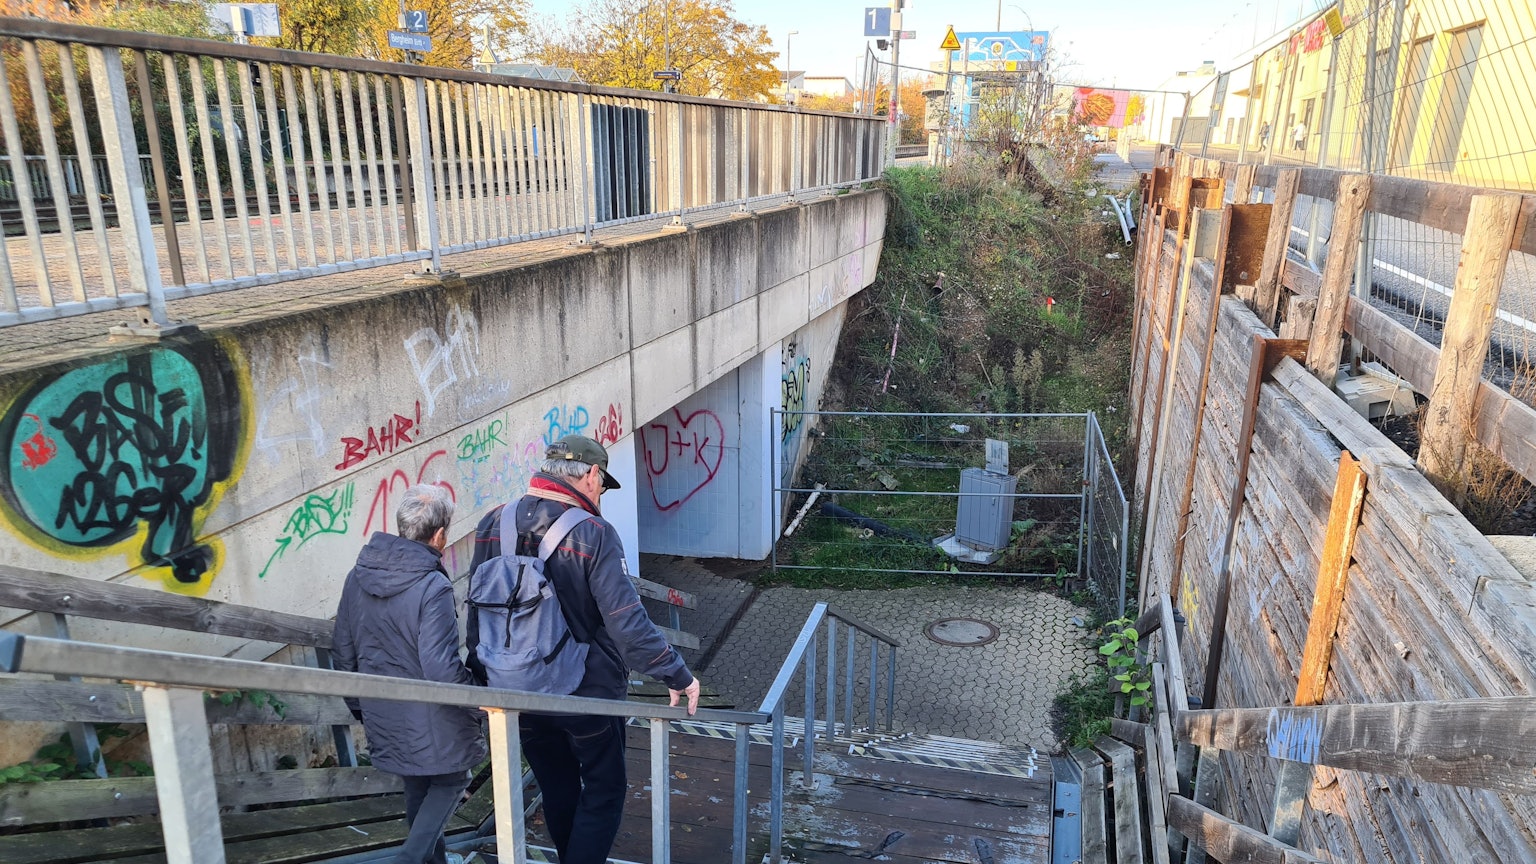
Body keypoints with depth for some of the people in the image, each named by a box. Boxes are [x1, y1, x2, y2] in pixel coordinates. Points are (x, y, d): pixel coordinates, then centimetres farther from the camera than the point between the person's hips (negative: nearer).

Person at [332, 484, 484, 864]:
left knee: (417, 790, 25)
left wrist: (359, 706, 20)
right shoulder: (433, 587, -25)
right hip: (431, 725, -6)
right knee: (449, 782, 19)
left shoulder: (358, 576, -2)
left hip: (385, 720, 6)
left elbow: (342, 653, 7)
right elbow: (442, 669, -28)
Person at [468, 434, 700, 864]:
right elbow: (626, 622, -26)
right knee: (603, 793, 14)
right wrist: (678, 675, -18)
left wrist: (483, 676, 16)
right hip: (588, 694, -5)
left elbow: (477, 612, 4)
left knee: (557, 792, 23)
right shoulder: (593, 534, -21)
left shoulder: (493, 525, -4)